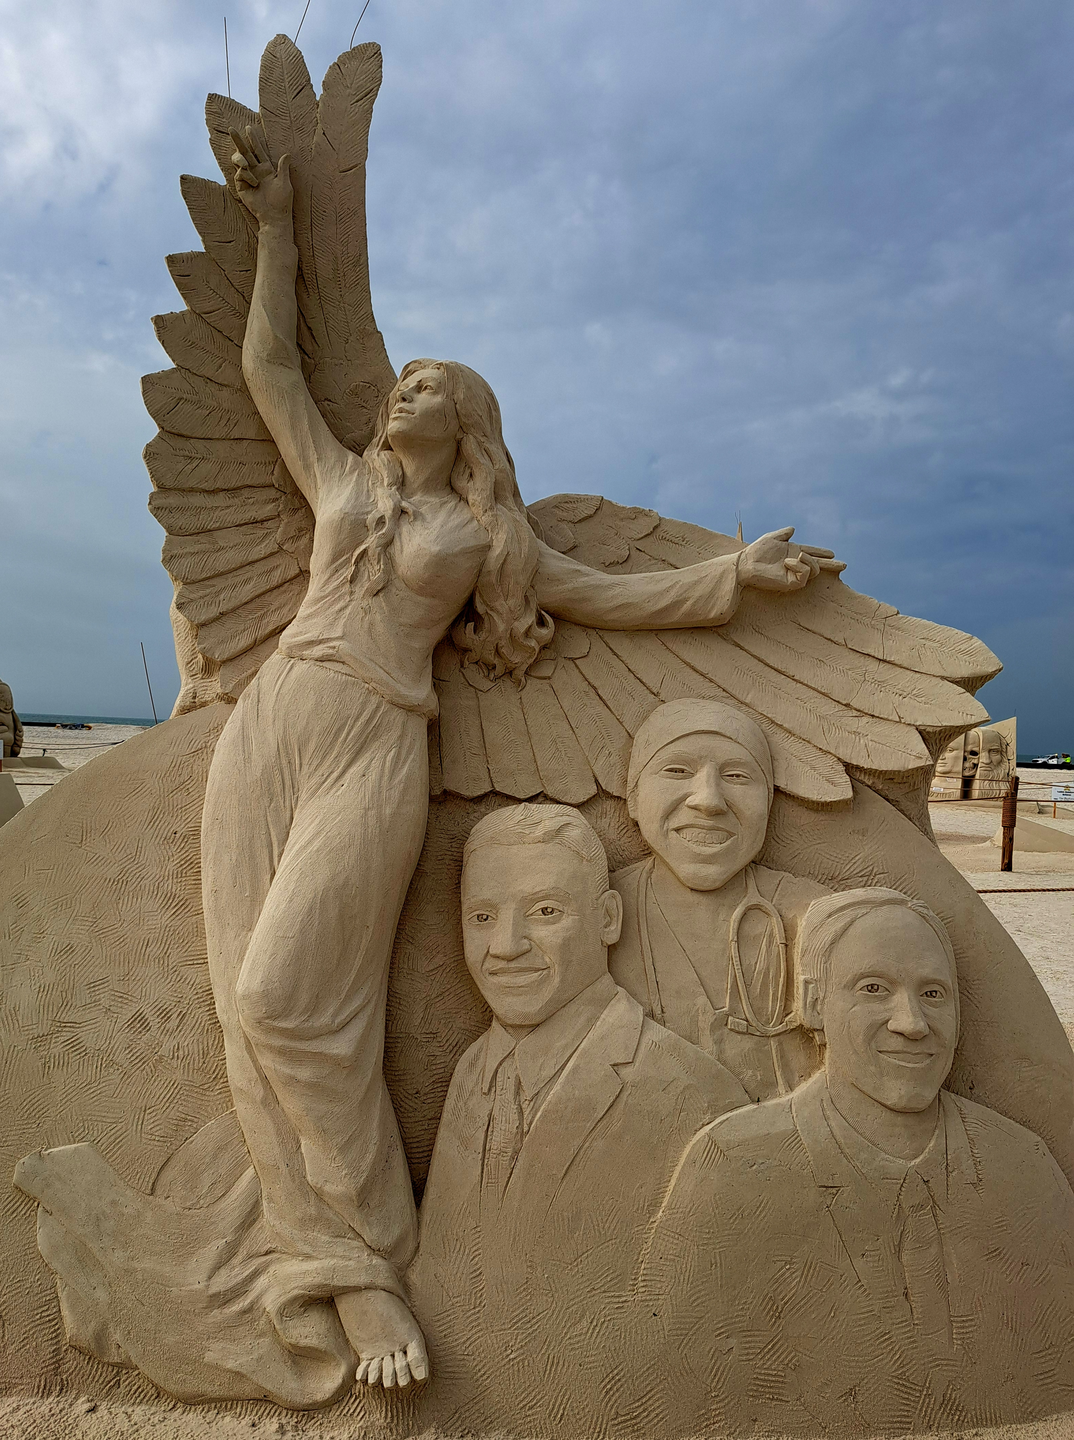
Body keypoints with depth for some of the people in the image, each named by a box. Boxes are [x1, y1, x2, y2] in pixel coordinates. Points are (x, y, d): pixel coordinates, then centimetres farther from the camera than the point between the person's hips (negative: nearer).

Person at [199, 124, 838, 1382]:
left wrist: (736, 570, 12)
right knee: (251, 1006, -6)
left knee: (290, 1000, -15)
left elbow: (610, 597, 16)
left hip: (375, 749, -4)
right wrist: (276, 226, 31)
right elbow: (268, 364, 27)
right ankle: (349, 1267, 3)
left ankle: (369, 1257, 4)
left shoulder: (488, 533, 14)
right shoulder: (340, 478, 23)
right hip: (265, 725, 4)